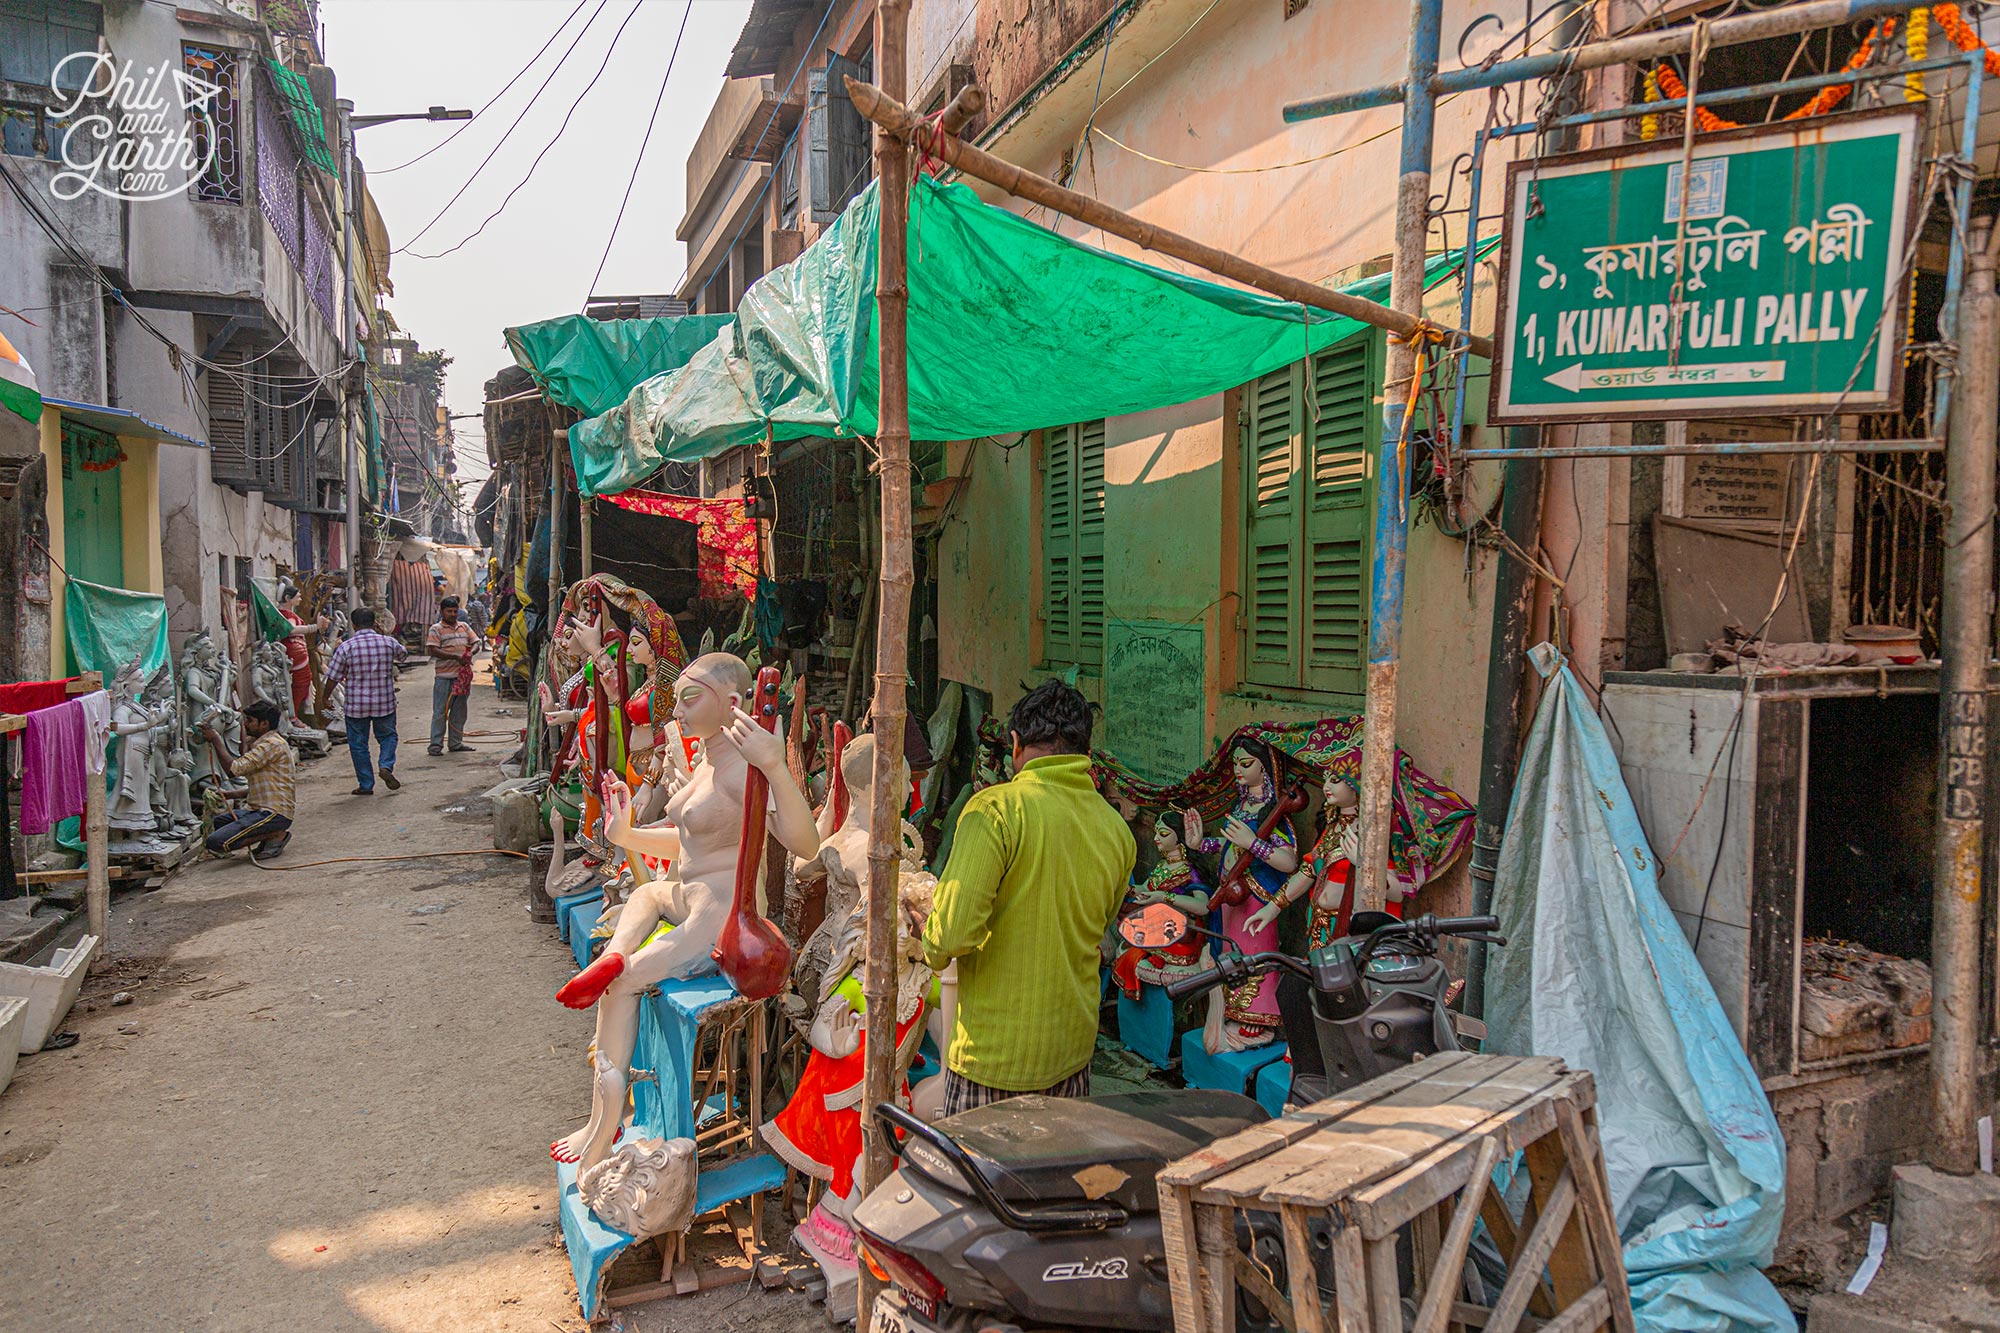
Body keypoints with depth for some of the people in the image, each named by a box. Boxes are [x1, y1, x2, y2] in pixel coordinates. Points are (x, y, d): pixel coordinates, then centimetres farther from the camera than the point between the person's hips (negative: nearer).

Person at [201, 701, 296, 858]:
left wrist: (216, 740, -8)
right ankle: (269, 834, 6)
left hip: (275, 813, -10)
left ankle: (276, 835, -5)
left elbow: (235, 768, -19)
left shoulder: (273, 744, -14)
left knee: (216, 843, -18)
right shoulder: (259, 743, 19)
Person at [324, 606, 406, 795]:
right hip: (385, 702, 2)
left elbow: (333, 678, -5)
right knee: (387, 736, 21)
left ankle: (366, 785, 15)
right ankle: (387, 766, -3)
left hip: (356, 705, -2)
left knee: (358, 744, 11)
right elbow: (403, 655, 19)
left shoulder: (346, 646, -10)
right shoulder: (388, 642, -4)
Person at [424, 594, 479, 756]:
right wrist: (455, 657, -21)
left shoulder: (464, 626, 14)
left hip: (463, 674, 5)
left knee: (459, 711, 11)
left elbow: (475, 643, 14)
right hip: (444, 676, -5)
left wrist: (471, 652, -10)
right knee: (440, 711, -3)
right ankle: (436, 744, 1)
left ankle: (456, 743, 20)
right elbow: (433, 650, -13)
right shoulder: (436, 629, -2)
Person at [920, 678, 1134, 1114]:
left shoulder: (996, 809, -15)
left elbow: (953, 932, -22)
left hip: (993, 1055, -5)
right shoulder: (1118, 831, 3)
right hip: (1073, 1047, 6)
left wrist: (933, 947, -1)